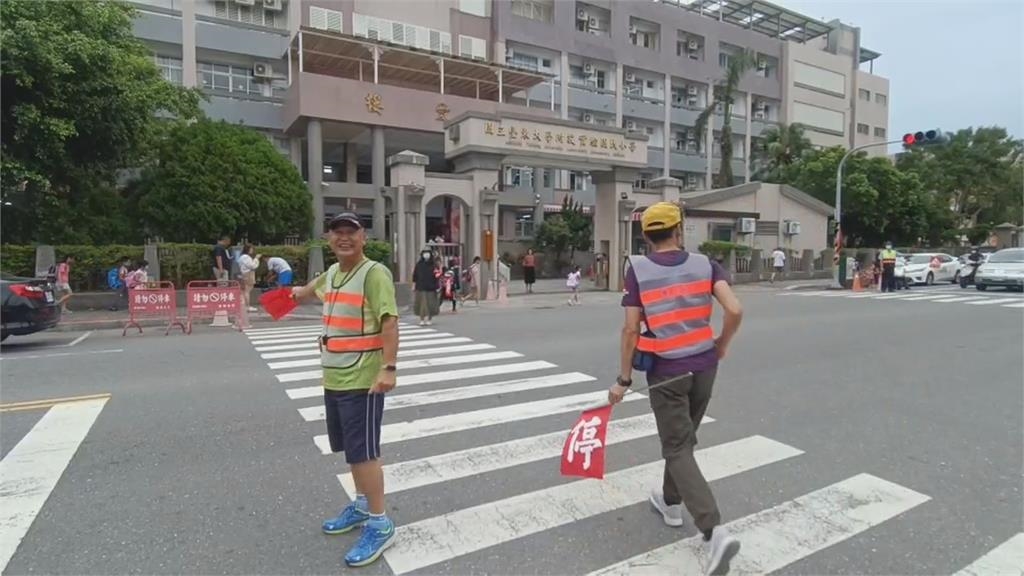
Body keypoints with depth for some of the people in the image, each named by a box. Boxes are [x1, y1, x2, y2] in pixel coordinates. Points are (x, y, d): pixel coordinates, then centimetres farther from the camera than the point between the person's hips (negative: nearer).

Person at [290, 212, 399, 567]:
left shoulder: (374, 273, -15)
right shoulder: (332, 272, 11)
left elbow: (389, 322, -23)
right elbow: (315, 287, 37)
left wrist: (388, 368, -32)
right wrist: (298, 292, 58)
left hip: (362, 380, -8)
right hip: (334, 378, 9)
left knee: (364, 451, -4)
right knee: (349, 448, 19)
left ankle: (380, 525, 10)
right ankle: (362, 505, 38)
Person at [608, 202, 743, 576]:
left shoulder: (638, 269, -8)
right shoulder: (704, 265, -2)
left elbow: (631, 329, -11)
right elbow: (735, 311, -12)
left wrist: (623, 379, -2)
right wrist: (721, 346, 7)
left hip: (666, 371, -4)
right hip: (704, 367, 4)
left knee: (677, 450, 4)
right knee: (683, 439, 23)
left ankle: (715, 532, -8)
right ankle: (671, 502, 41)